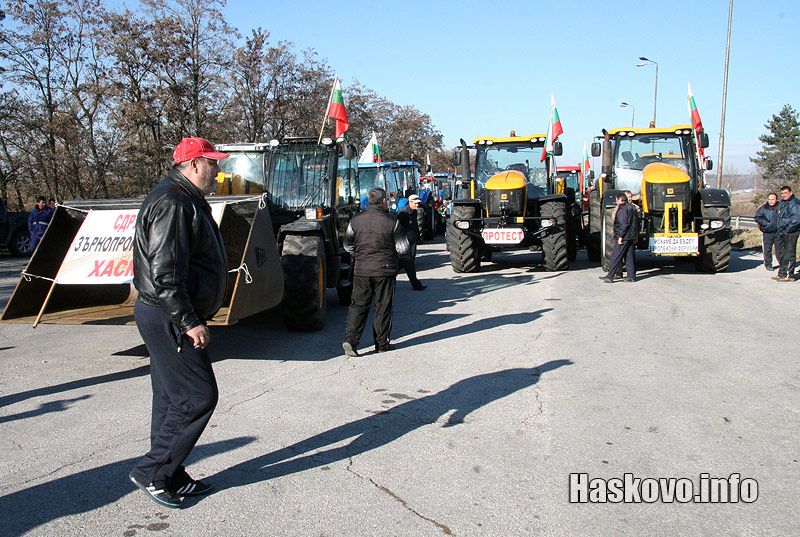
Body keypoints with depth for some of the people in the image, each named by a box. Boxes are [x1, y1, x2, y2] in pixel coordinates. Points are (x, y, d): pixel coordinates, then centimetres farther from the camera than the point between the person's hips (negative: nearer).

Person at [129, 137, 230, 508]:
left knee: (172, 398, 15)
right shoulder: (172, 203, -18)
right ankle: (151, 473, 6)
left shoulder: (187, 200, 17)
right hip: (167, 318, -11)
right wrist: (189, 322, -23)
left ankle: (170, 478, 25)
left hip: (170, 318, 11)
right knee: (197, 396, -6)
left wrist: (190, 317, 23)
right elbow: (164, 274, -25)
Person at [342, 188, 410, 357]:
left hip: (361, 270, 2)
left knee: (358, 305, 7)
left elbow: (348, 245, 10)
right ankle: (382, 343, 16)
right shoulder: (392, 221, -8)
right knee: (383, 307, 8)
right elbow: (403, 248, -6)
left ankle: (350, 339, -7)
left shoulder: (356, 220, 1)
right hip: (385, 270, -2)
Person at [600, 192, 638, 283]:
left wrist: (620, 236, -19)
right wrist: (636, 236, 22)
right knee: (630, 256, 11)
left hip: (624, 237, -9)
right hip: (632, 236, 9)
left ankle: (610, 276, -7)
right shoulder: (632, 207, 16)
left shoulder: (622, 209, -12)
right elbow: (637, 222, 19)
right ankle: (631, 276, 12)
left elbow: (623, 224, -20)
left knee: (615, 257, -7)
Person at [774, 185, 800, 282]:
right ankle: (781, 273, 23)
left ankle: (789, 275, -2)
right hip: (782, 232, 10)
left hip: (791, 232, -10)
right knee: (781, 253, 14)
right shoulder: (781, 203, 16)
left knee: (789, 253, -6)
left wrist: (788, 228, -18)